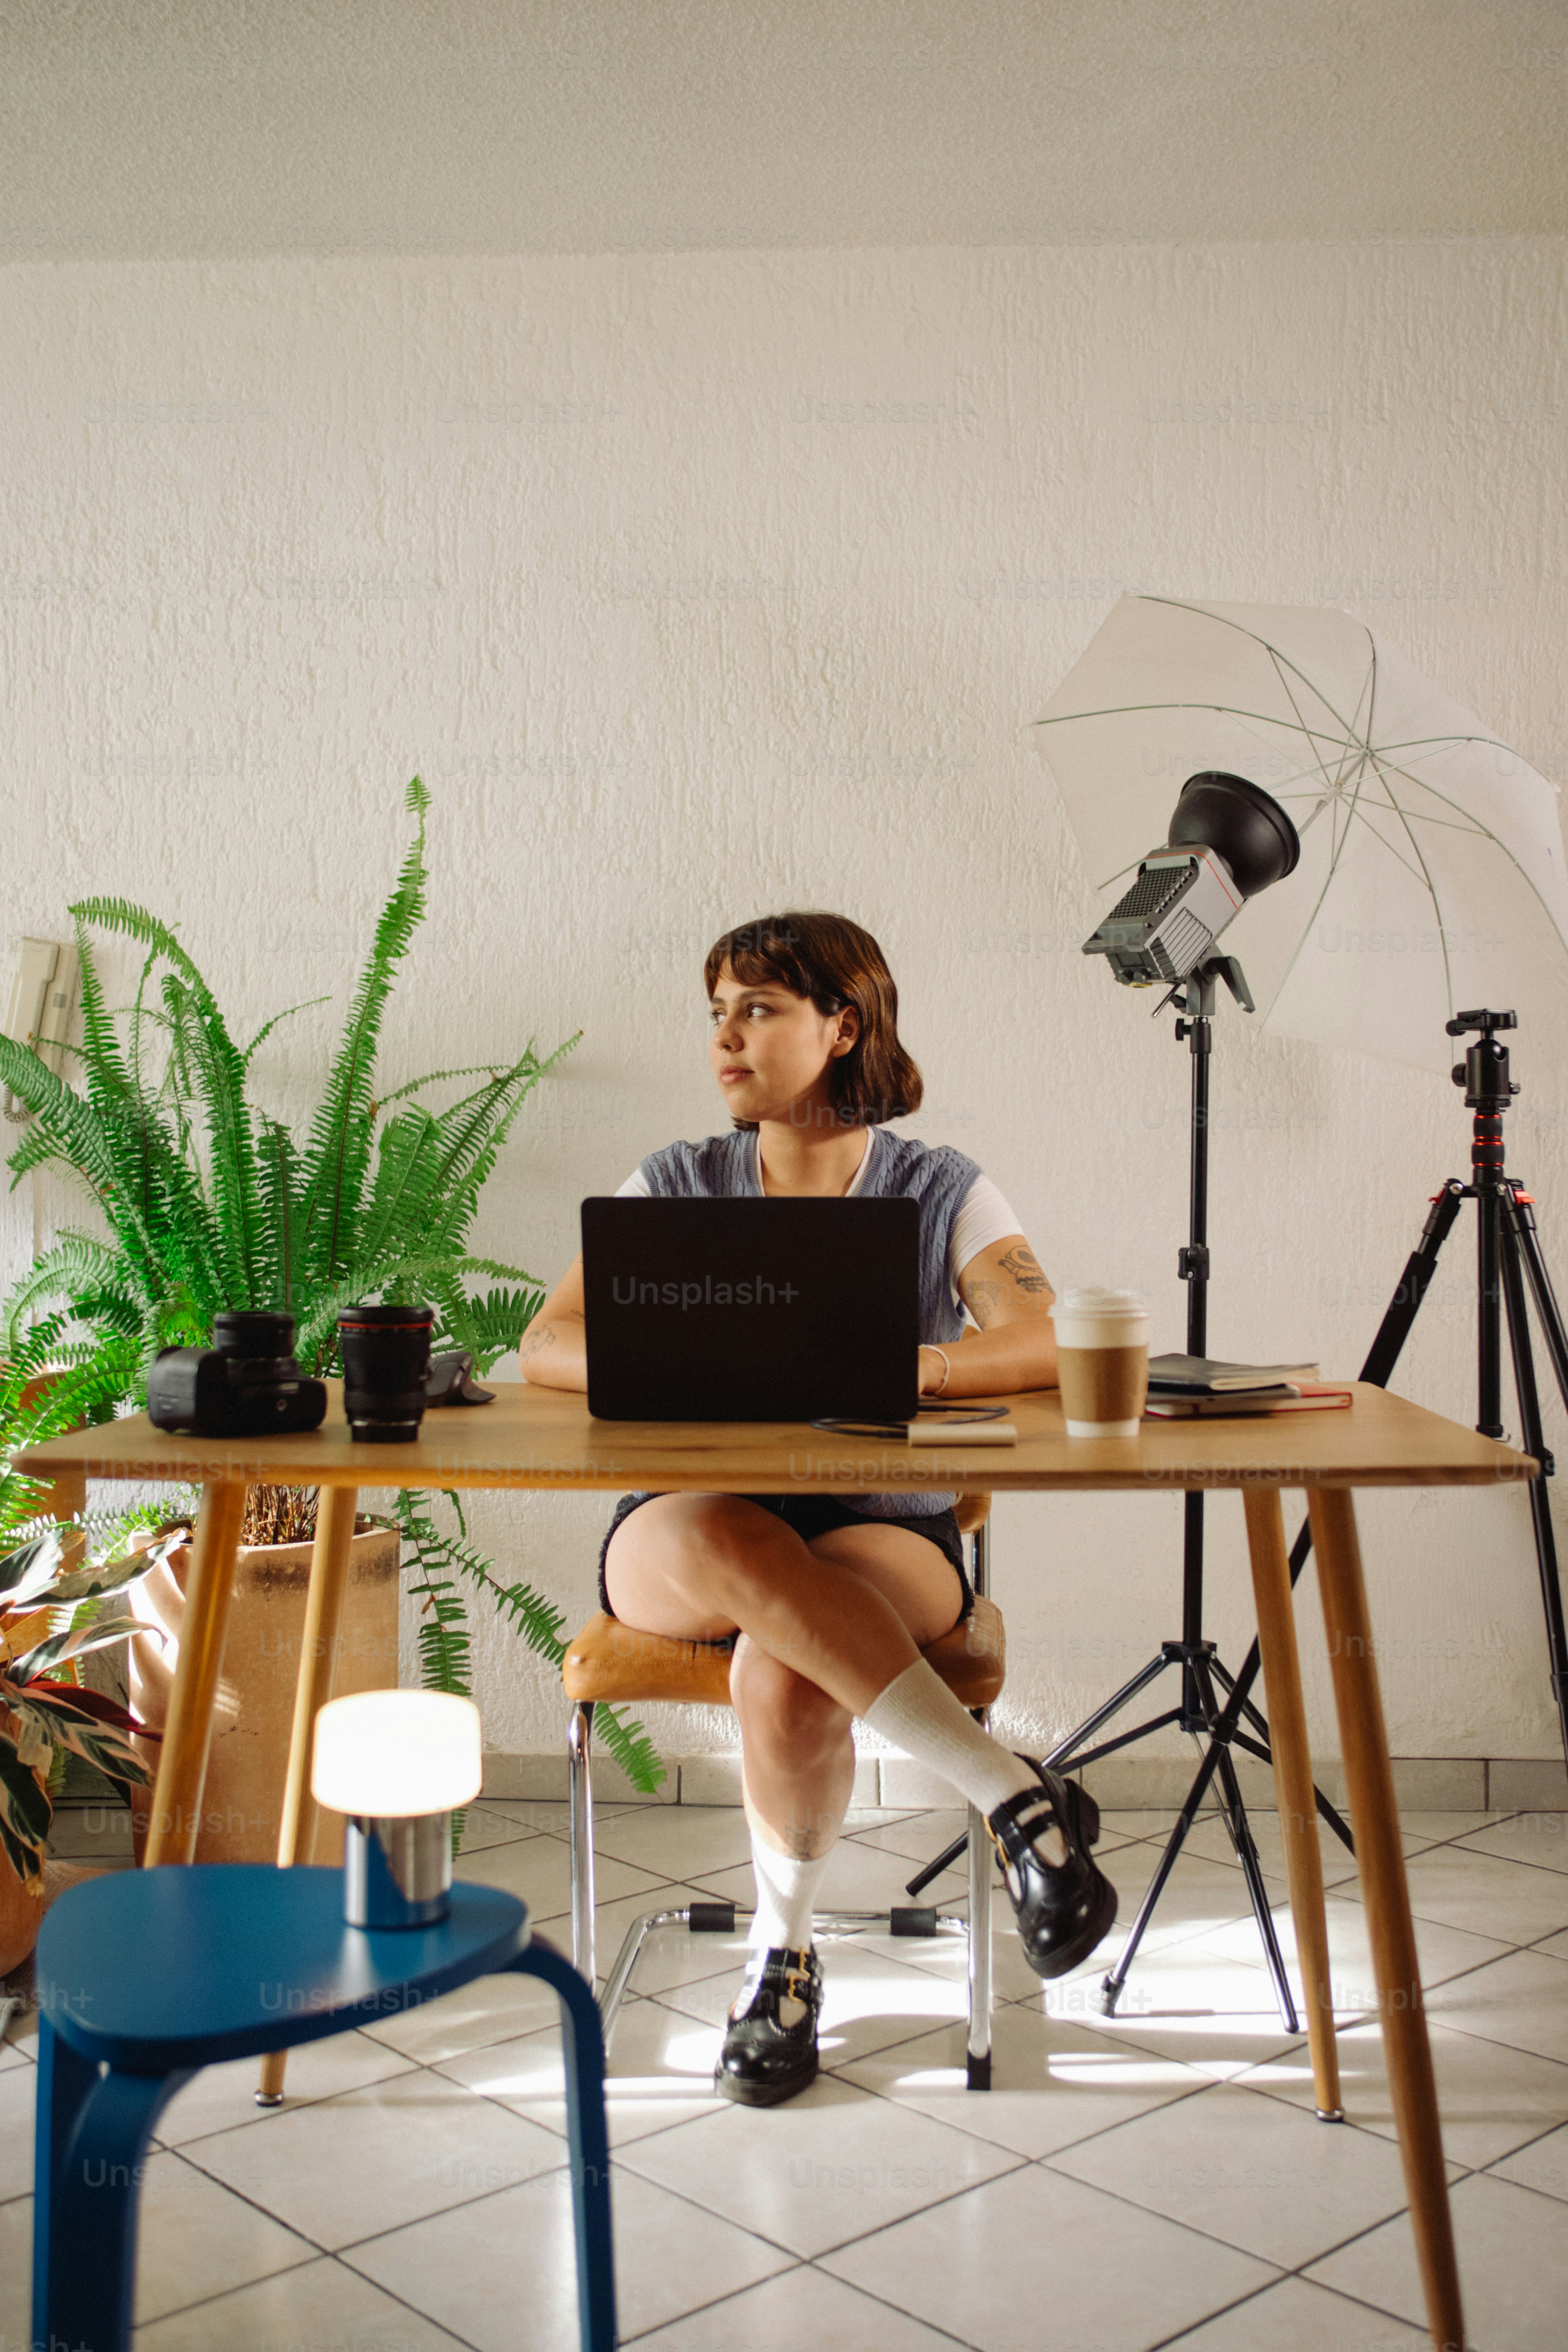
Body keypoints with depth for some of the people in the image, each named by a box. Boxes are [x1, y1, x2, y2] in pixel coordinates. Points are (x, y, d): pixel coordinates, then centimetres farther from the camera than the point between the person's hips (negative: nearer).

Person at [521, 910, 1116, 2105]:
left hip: (882, 1526, -1)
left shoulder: (940, 1189, 5)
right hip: (683, 1526, 2)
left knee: (782, 1677, -37)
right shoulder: (675, 1185, 9)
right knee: (728, 1547, -38)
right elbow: (547, 1346, -1)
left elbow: (1046, 1344, -11)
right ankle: (1017, 1795, -31)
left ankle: (784, 1950, -10)